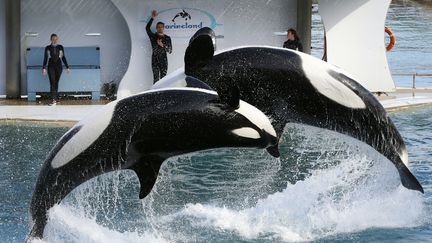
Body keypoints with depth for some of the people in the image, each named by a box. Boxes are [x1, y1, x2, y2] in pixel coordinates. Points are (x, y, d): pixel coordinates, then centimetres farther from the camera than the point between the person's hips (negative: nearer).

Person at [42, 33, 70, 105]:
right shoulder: (48, 48, 2)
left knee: (56, 83, 5)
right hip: (51, 66, -1)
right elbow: (45, 58, 1)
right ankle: (54, 100, -17)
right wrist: (44, 68, -8)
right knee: (52, 83, -11)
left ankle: (56, 98, 16)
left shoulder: (60, 47, 6)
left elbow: (63, 57, 9)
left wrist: (67, 67, 6)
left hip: (59, 66, 1)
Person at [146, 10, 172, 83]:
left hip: (163, 60, 1)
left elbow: (170, 51, 2)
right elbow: (147, 28, -11)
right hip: (155, 60, -1)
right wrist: (152, 18, -18)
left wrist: (162, 45, -14)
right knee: (156, 79, -6)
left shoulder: (167, 38, 7)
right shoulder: (153, 36, 5)